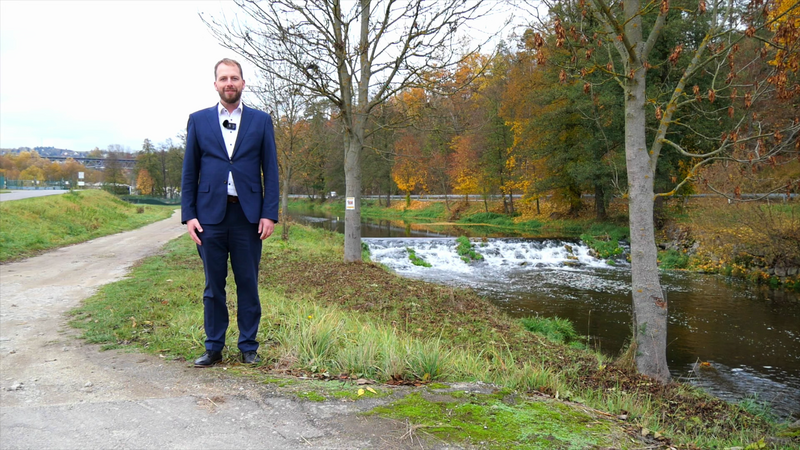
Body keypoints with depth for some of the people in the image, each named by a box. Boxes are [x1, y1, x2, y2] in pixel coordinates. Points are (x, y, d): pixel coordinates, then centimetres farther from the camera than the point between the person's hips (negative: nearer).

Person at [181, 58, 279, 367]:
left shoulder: (261, 121, 7)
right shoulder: (198, 120, 9)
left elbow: (270, 170, 4)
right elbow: (189, 171, 8)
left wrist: (270, 213, -4)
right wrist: (188, 215, 0)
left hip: (248, 215, 0)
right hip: (210, 214, 1)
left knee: (248, 284, 5)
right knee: (214, 284, 7)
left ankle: (248, 347, 17)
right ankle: (214, 348, 19)